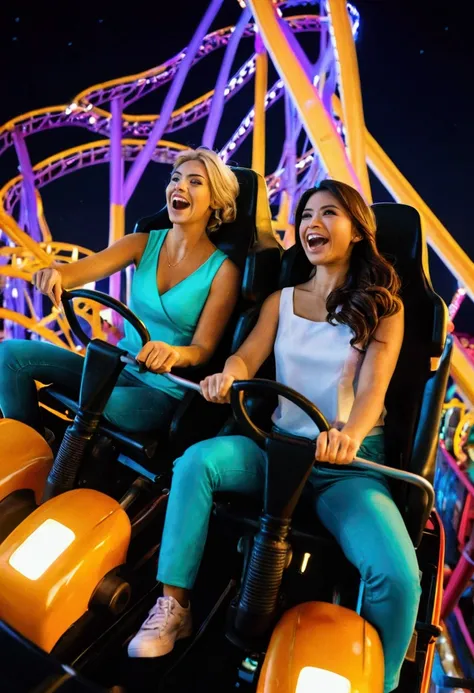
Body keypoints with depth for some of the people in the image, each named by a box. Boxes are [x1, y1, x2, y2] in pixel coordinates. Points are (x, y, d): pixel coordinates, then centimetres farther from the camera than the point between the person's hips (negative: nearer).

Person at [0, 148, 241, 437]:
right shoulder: (144, 243, 3)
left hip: (164, 389, -5)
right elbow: (78, 270, -11)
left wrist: (174, 353, -36)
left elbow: (203, 348, -12)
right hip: (117, 368, 5)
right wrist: (55, 272, -35)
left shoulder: (223, 270, -9)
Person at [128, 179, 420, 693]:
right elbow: (249, 355, 1)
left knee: (398, 575, -25)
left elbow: (373, 386, -11)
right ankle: (174, 605, -12)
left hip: (351, 461, -2)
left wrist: (350, 433, -33)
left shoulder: (383, 306, 4)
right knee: (197, 461, -26)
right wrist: (228, 375, -25)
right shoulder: (281, 300, 15)